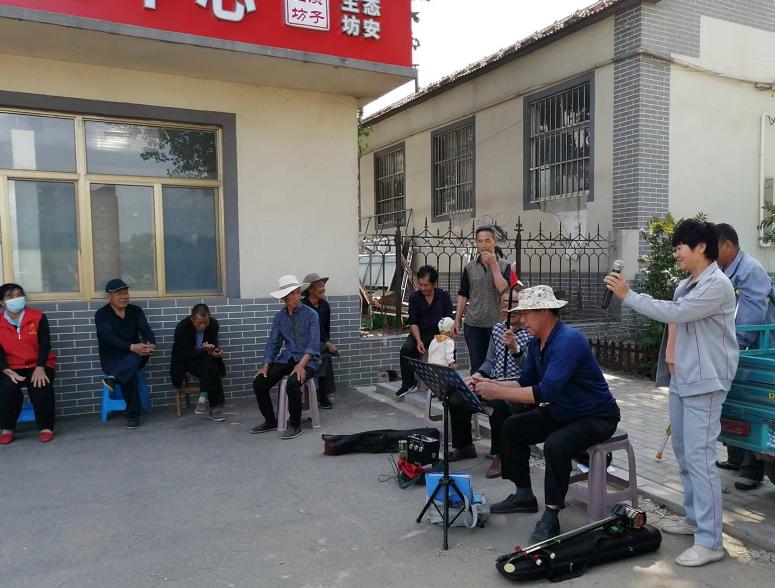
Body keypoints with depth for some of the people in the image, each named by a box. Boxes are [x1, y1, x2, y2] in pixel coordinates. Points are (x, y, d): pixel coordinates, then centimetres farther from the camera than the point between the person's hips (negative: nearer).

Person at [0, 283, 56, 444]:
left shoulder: (38, 317, -3)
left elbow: (45, 344, -9)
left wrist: (40, 368, -22)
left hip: (39, 365, -1)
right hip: (13, 367, 1)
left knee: (41, 387, -30)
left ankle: (45, 427, -10)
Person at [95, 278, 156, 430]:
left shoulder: (136, 311, 7)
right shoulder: (101, 314, -5)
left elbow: (146, 330, -8)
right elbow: (109, 338, -21)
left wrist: (151, 345, -32)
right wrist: (132, 347, -37)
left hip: (134, 357, 3)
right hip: (112, 358, -3)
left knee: (146, 347, -32)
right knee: (130, 375, -34)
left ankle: (114, 378, -43)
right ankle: (133, 415, -21)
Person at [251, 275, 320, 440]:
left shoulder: (311, 314, -9)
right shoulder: (279, 317, 6)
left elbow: (314, 344, -16)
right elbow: (273, 343, 7)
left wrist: (301, 365, -29)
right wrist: (265, 367, -7)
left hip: (307, 359, -5)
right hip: (286, 358, 5)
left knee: (292, 384, -34)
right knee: (259, 382, -12)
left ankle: (295, 425, -11)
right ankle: (270, 421, 7)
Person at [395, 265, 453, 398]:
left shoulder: (444, 296, -5)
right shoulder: (414, 297, -2)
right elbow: (413, 322, -4)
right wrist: (418, 341, -19)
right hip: (420, 333, 2)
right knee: (406, 349, -24)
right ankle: (408, 383, -7)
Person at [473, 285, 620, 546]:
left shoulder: (568, 341, -28)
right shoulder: (536, 343, 1)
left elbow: (546, 392, -36)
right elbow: (525, 382, 6)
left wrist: (498, 392, -32)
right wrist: (490, 385, -9)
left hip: (596, 417, -9)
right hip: (561, 412, 9)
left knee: (556, 444, -34)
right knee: (511, 428, 4)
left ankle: (551, 518, -17)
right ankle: (524, 495, 16)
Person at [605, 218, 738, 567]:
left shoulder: (717, 284, -16)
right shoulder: (687, 285, 13)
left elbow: (674, 313, -25)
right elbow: (672, 316, 10)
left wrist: (628, 296, -19)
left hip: (705, 383, -10)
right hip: (682, 379, 10)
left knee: (699, 457, -10)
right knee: (683, 452, 17)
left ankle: (710, 541, -2)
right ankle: (695, 518, 32)